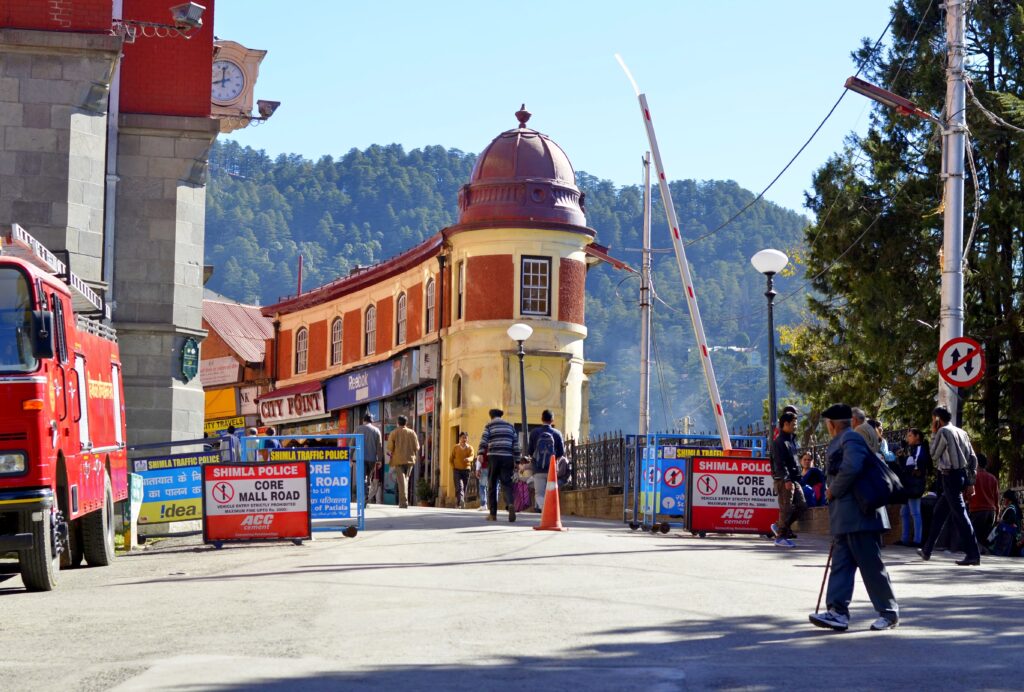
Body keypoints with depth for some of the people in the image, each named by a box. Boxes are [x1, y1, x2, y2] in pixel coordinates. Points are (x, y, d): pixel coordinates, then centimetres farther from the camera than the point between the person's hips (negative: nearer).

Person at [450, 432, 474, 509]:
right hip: (457, 470, -2)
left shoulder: (470, 448, 2)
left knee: (464, 488, 6)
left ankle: (461, 505, 15)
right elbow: (451, 459, 11)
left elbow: (471, 457, -16)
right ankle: (461, 503, -33)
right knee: (459, 487, -18)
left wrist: (468, 459, -39)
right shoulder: (455, 448, 4)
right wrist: (453, 468, 0)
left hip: (466, 470, 2)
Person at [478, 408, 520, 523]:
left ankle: (493, 514, 9)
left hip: (493, 457, -2)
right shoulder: (510, 426, 17)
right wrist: (516, 460, 16)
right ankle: (511, 504, -30)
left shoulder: (489, 426, 8)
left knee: (492, 485, 7)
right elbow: (516, 444, 13)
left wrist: (481, 455, -14)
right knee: (506, 483, -1)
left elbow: (483, 441, -7)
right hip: (507, 457, 2)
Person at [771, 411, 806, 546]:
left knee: (802, 505, 7)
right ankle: (781, 536, 3)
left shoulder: (792, 440, 18)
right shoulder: (779, 442, -11)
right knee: (786, 508, -6)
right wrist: (786, 480, -25)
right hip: (784, 480, -9)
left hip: (794, 479, 9)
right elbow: (780, 463, -18)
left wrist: (798, 478, 18)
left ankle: (780, 527, 17)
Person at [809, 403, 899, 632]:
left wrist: (833, 491, -16)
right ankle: (838, 611, 2)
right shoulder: (838, 442, 20)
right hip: (845, 517, 11)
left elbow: (851, 469, -28)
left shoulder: (850, 439, -12)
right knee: (841, 563, 5)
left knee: (871, 564, -4)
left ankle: (889, 613, 4)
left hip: (859, 515, -11)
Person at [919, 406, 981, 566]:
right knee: (940, 511, 18)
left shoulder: (943, 431, -7)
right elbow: (973, 458, 11)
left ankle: (973, 555, -16)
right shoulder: (961, 432, 14)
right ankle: (927, 550, 26)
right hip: (962, 475, 9)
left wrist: (933, 435, 6)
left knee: (959, 514, -11)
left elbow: (934, 455, -1)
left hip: (950, 476, -9)